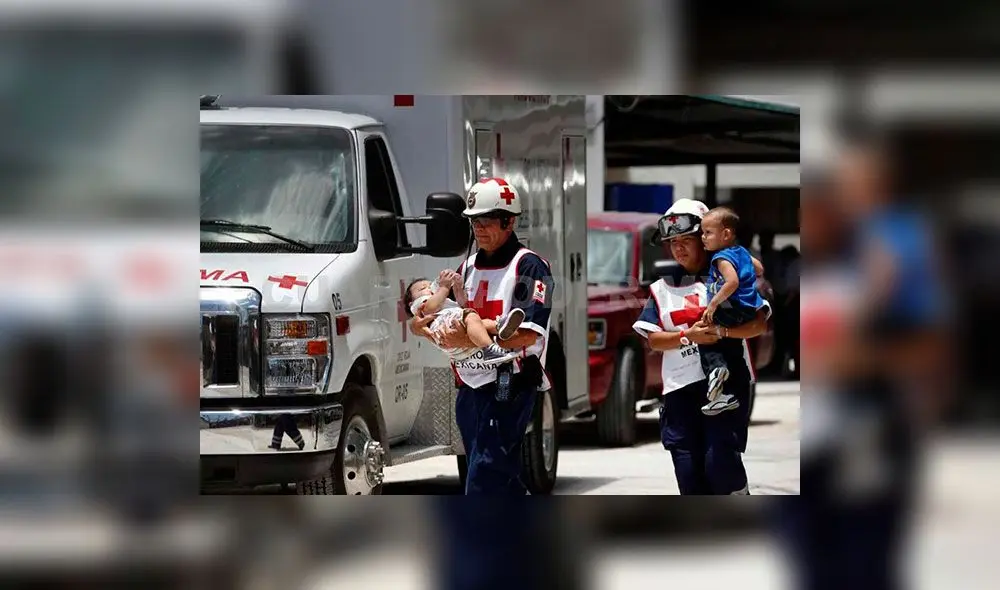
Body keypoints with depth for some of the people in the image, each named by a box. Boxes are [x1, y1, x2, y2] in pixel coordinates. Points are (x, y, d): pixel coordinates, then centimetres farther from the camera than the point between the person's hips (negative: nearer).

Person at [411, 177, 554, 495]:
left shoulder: (528, 266, -5)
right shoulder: (468, 267, 19)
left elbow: (528, 334, -17)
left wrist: (470, 339, -25)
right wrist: (426, 324, -5)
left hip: (508, 387, -8)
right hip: (470, 387, 8)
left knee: (483, 481, -15)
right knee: (503, 478, 14)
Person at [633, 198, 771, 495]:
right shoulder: (662, 289, 16)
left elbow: (760, 323, -3)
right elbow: (653, 339, 5)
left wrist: (721, 331, -18)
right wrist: (689, 336, -11)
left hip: (726, 383, -4)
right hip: (680, 389, 4)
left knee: (720, 460, -16)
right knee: (687, 468, 1)